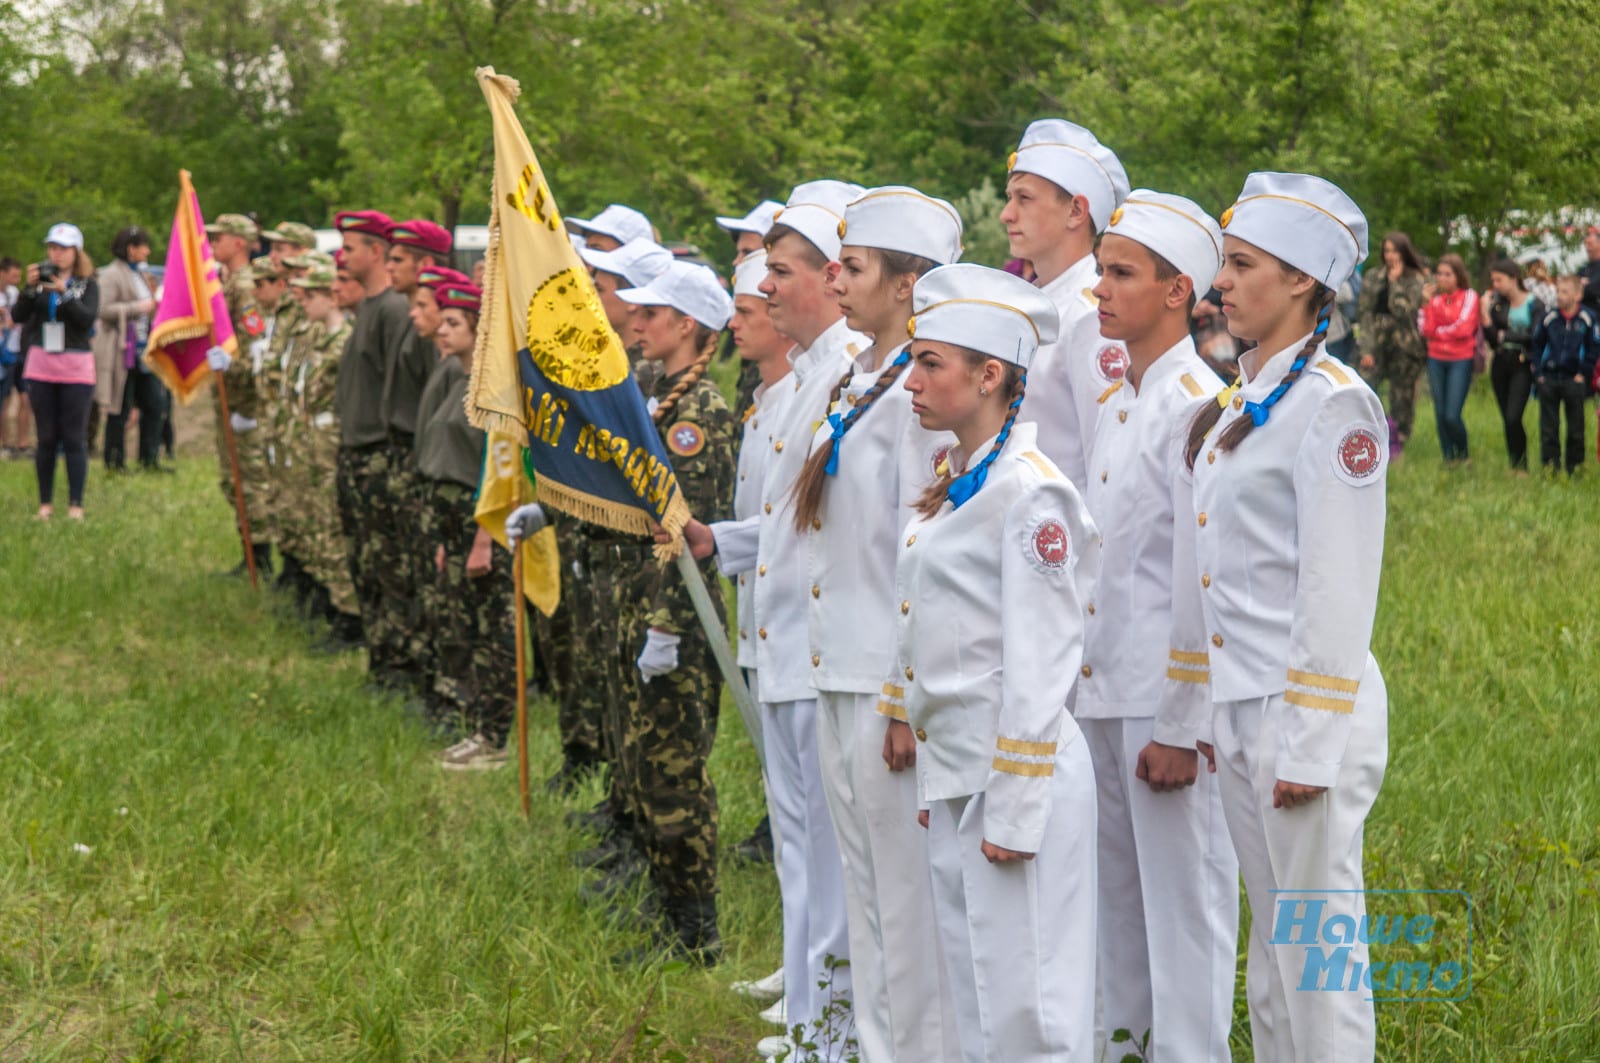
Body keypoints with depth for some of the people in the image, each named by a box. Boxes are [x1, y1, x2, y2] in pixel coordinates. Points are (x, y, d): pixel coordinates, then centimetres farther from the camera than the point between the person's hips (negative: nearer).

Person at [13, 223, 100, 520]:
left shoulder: (87, 284, 1)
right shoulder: (40, 279, 7)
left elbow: (88, 319, -15)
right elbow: (19, 316, -4)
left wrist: (64, 292, -25)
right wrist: (29, 288, -19)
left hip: (76, 367, -2)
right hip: (41, 365, 2)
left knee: (74, 438, -2)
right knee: (46, 438, 5)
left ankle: (76, 505, 1)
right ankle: (45, 503, 11)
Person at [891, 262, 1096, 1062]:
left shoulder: (1029, 494, -14)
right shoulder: (949, 486, 13)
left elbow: (1038, 667, -17)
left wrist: (1014, 812, -18)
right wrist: (936, 781, 17)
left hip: (1016, 780, -9)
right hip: (951, 777, 9)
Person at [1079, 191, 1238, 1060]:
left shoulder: (1198, 407, -13)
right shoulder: (1112, 404, 13)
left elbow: (1203, 580, -16)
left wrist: (1180, 727, -17)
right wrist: (1080, 691, 15)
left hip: (1168, 702, -8)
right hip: (1099, 692, 8)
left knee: (1184, 902, -1)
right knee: (1119, 900, 15)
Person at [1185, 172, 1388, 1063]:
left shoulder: (1333, 404, -14)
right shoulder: (1244, 400, 13)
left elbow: (1339, 593, -18)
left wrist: (1307, 745, -19)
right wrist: (1216, 712, 14)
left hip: (1307, 710, -9)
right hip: (1240, 708, 9)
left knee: (1320, 953, -2)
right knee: (1273, 948, 16)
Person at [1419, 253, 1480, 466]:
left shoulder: (1469, 297, -2)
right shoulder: (1435, 297, 8)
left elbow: (1464, 328, -13)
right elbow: (1425, 330, -1)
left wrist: (1438, 332, -5)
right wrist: (1427, 303, -8)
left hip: (1461, 360, -4)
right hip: (1436, 360, 4)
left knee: (1452, 416, -12)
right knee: (1440, 414, 5)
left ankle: (1463, 455, 11)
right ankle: (1448, 458, 17)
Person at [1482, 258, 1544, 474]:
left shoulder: (1534, 304, -5)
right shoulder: (1497, 303, 7)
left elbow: (1534, 337, -14)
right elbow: (1492, 338, 2)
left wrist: (1505, 336, -6)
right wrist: (1486, 313, -8)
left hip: (1522, 365, -5)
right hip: (1500, 365, 5)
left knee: (1513, 418, -15)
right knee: (1507, 419, 7)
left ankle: (1521, 466, -3)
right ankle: (1514, 465, 17)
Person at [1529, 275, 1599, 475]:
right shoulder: (1548, 318, 0)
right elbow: (1536, 346, 9)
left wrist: (1584, 374, -5)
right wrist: (1538, 374, 2)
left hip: (1574, 381, -2)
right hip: (1549, 380, 2)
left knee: (1575, 428, 6)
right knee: (1548, 428, 3)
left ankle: (1574, 467, 16)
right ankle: (1550, 466, 9)